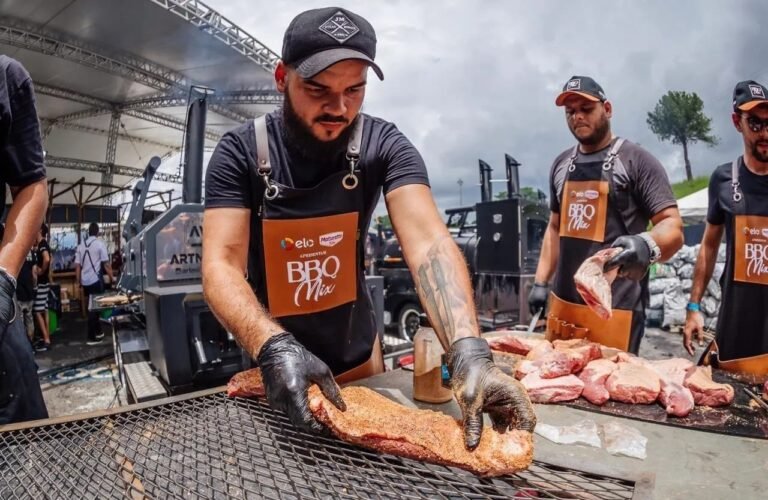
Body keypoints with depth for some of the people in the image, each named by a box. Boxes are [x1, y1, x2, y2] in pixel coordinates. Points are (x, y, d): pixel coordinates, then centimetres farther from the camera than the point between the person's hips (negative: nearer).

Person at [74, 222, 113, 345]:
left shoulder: (81, 245, 9)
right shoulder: (100, 243, -6)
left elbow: (77, 265, 8)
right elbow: (106, 264, -10)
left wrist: (79, 282, 14)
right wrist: (111, 278, -1)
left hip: (85, 281, 5)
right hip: (96, 280, -5)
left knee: (90, 307, 15)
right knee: (95, 307, -1)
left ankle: (98, 332, 26)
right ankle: (92, 337, 1)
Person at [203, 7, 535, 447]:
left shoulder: (384, 145, -17)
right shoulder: (240, 153, -18)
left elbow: (429, 242, -30)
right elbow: (221, 265, -26)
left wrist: (469, 352, -46)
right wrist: (275, 348, -45)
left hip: (358, 356, 2)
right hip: (273, 360, -1)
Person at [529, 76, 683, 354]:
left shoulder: (635, 160, -3)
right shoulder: (561, 165, 14)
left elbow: (673, 227, -10)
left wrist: (648, 244, -32)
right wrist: (541, 281, 12)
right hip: (562, 304, 5)